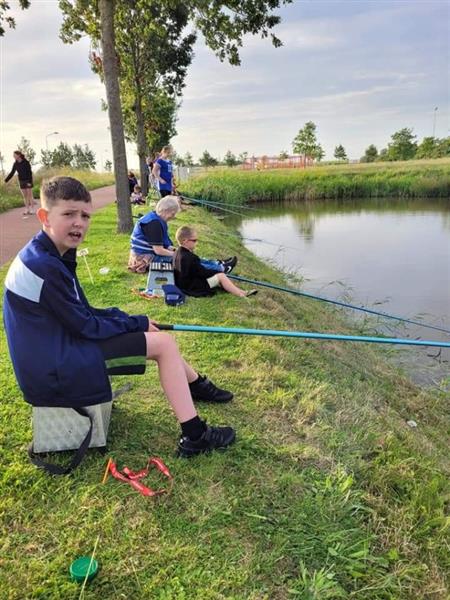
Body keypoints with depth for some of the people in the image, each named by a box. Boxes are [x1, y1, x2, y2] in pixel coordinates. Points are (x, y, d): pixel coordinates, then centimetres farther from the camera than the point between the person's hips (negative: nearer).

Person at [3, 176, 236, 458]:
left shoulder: (52, 257, 7)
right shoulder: (43, 266, -24)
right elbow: (84, 326, -21)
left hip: (57, 351, 10)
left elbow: (82, 312, 9)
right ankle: (194, 437, -9)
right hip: (55, 373, -10)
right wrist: (137, 323, -8)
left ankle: (197, 386, 29)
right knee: (163, 343, -12)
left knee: (156, 335, 15)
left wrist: (132, 320, -2)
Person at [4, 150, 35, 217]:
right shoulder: (15, 164, 2)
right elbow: (12, 173, 6)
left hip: (28, 181, -5)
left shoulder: (26, 162, -13)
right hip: (21, 181, 5)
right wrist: (6, 180, 0)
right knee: (25, 196, 5)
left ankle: (32, 209, 5)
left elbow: (30, 172, -15)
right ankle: (27, 210, 9)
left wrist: (29, 182, -22)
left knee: (30, 195, -2)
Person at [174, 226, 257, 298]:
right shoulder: (189, 257, -25)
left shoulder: (178, 253, 8)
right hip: (192, 287, -10)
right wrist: (218, 272, -6)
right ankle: (241, 295, -8)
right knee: (221, 276, -11)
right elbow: (203, 272, -21)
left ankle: (239, 291, 8)